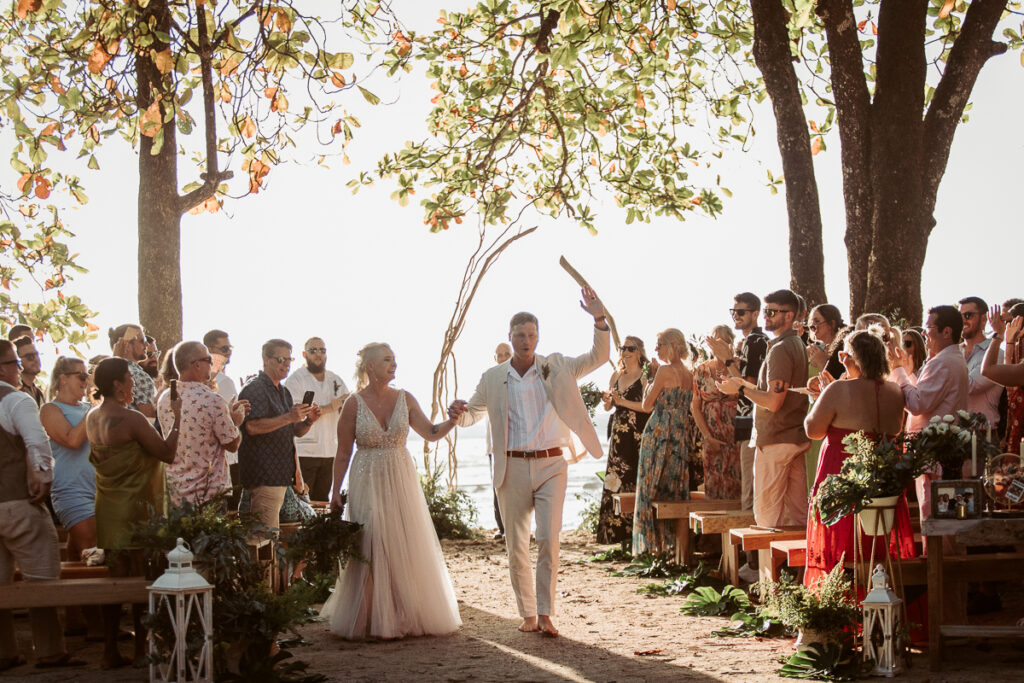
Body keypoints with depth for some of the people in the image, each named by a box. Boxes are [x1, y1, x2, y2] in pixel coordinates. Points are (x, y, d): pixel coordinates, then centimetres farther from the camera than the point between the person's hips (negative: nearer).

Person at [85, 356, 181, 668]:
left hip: (107, 509, 8)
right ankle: (142, 650, 9)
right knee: (143, 580, 2)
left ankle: (110, 652, 15)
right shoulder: (131, 419, -19)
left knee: (114, 579, 12)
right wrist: (178, 419, -6)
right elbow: (168, 453, -16)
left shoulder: (92, 418, 6)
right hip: (136, 509, -8)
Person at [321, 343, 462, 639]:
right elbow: (343, 453, -2)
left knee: (406, 548, 4)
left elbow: (431, 433, 2)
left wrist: (452, 420, -16)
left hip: (401, 481, 3)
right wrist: (335, 491, -5)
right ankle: (370, 619, 9)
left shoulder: (404, 399, 4)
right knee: (370, 551, -2)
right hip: (367, 483, -3)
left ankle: (406, 616, 16)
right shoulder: (354, 404, -5)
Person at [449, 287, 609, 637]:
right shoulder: (493, 378, 6)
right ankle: (528, 614, 17)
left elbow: (598, 357, 1)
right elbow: (472, 413, 17)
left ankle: (546, 615, -6)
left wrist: (599, 319, -15)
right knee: (516, 546, 5)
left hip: (550, 466, -1)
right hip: (512, 468, 1)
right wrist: (459, 412, -8)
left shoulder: (556, 367, 5)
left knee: (548, 540, -11)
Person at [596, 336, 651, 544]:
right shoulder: (617, 375, 16)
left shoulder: (645, 376, -4)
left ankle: (635, 532, -6)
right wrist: (607, 399, -1)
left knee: (635, 480, -9)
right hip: (618, 433, 6)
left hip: (638, 434, -6)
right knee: (616, 480, 3)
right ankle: (617, 531, 7)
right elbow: (608, 407, 20)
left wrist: (623, 401, -15)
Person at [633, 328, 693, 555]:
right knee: (675, 489, 11)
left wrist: (650, 386, 7)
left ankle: (655, 542, -1)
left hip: (659, 433, -7)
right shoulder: (688, 374, 10)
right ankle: (674, 540, 11)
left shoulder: (665, 370, -12)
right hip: (679, 436, 7)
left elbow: (647, 406, -8)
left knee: (653, 489, -1)